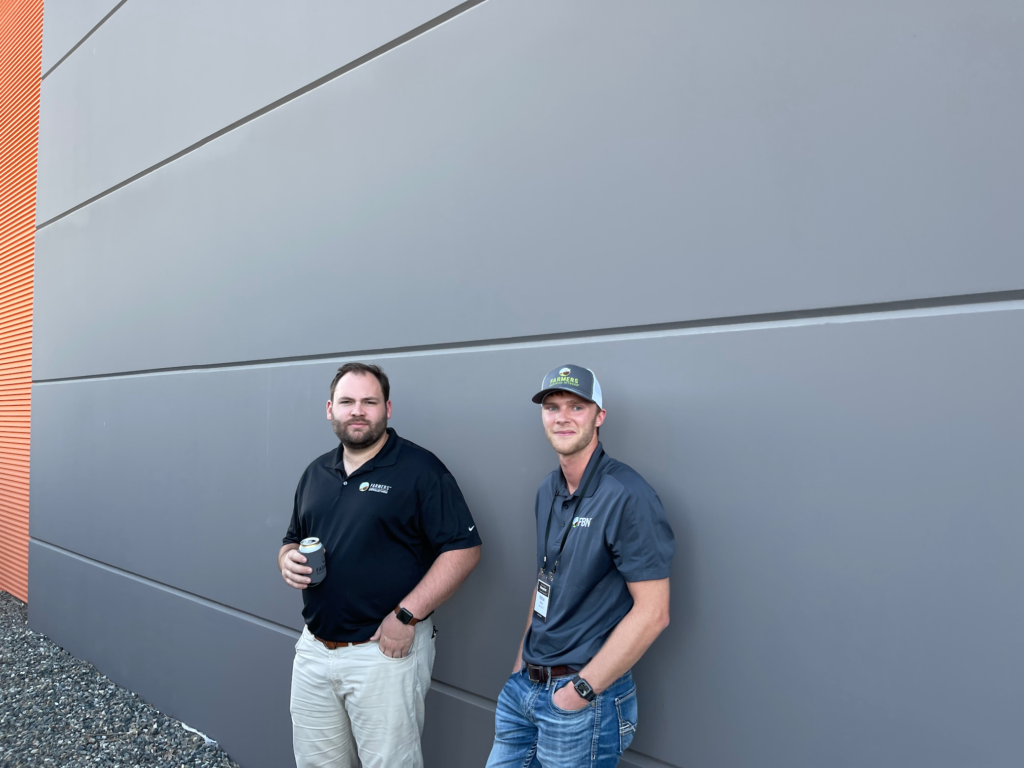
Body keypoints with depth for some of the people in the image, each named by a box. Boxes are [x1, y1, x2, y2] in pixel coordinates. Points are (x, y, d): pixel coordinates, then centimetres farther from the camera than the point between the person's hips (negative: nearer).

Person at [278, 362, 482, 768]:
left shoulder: (420, 469, -11)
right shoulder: (315, 473, 10)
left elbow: (463, 549, -14)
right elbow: (293, 540, 20)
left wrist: (407, 615, -19)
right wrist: (288, 561, -4)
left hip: (385, 652, -6)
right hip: (313, 650, 6)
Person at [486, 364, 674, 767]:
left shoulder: (628, 497, -19)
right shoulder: (548, 491, 6)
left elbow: (652, 613, -20)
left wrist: (582, 689, -17)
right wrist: (522, 659, 11)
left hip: (586, 701, -7)